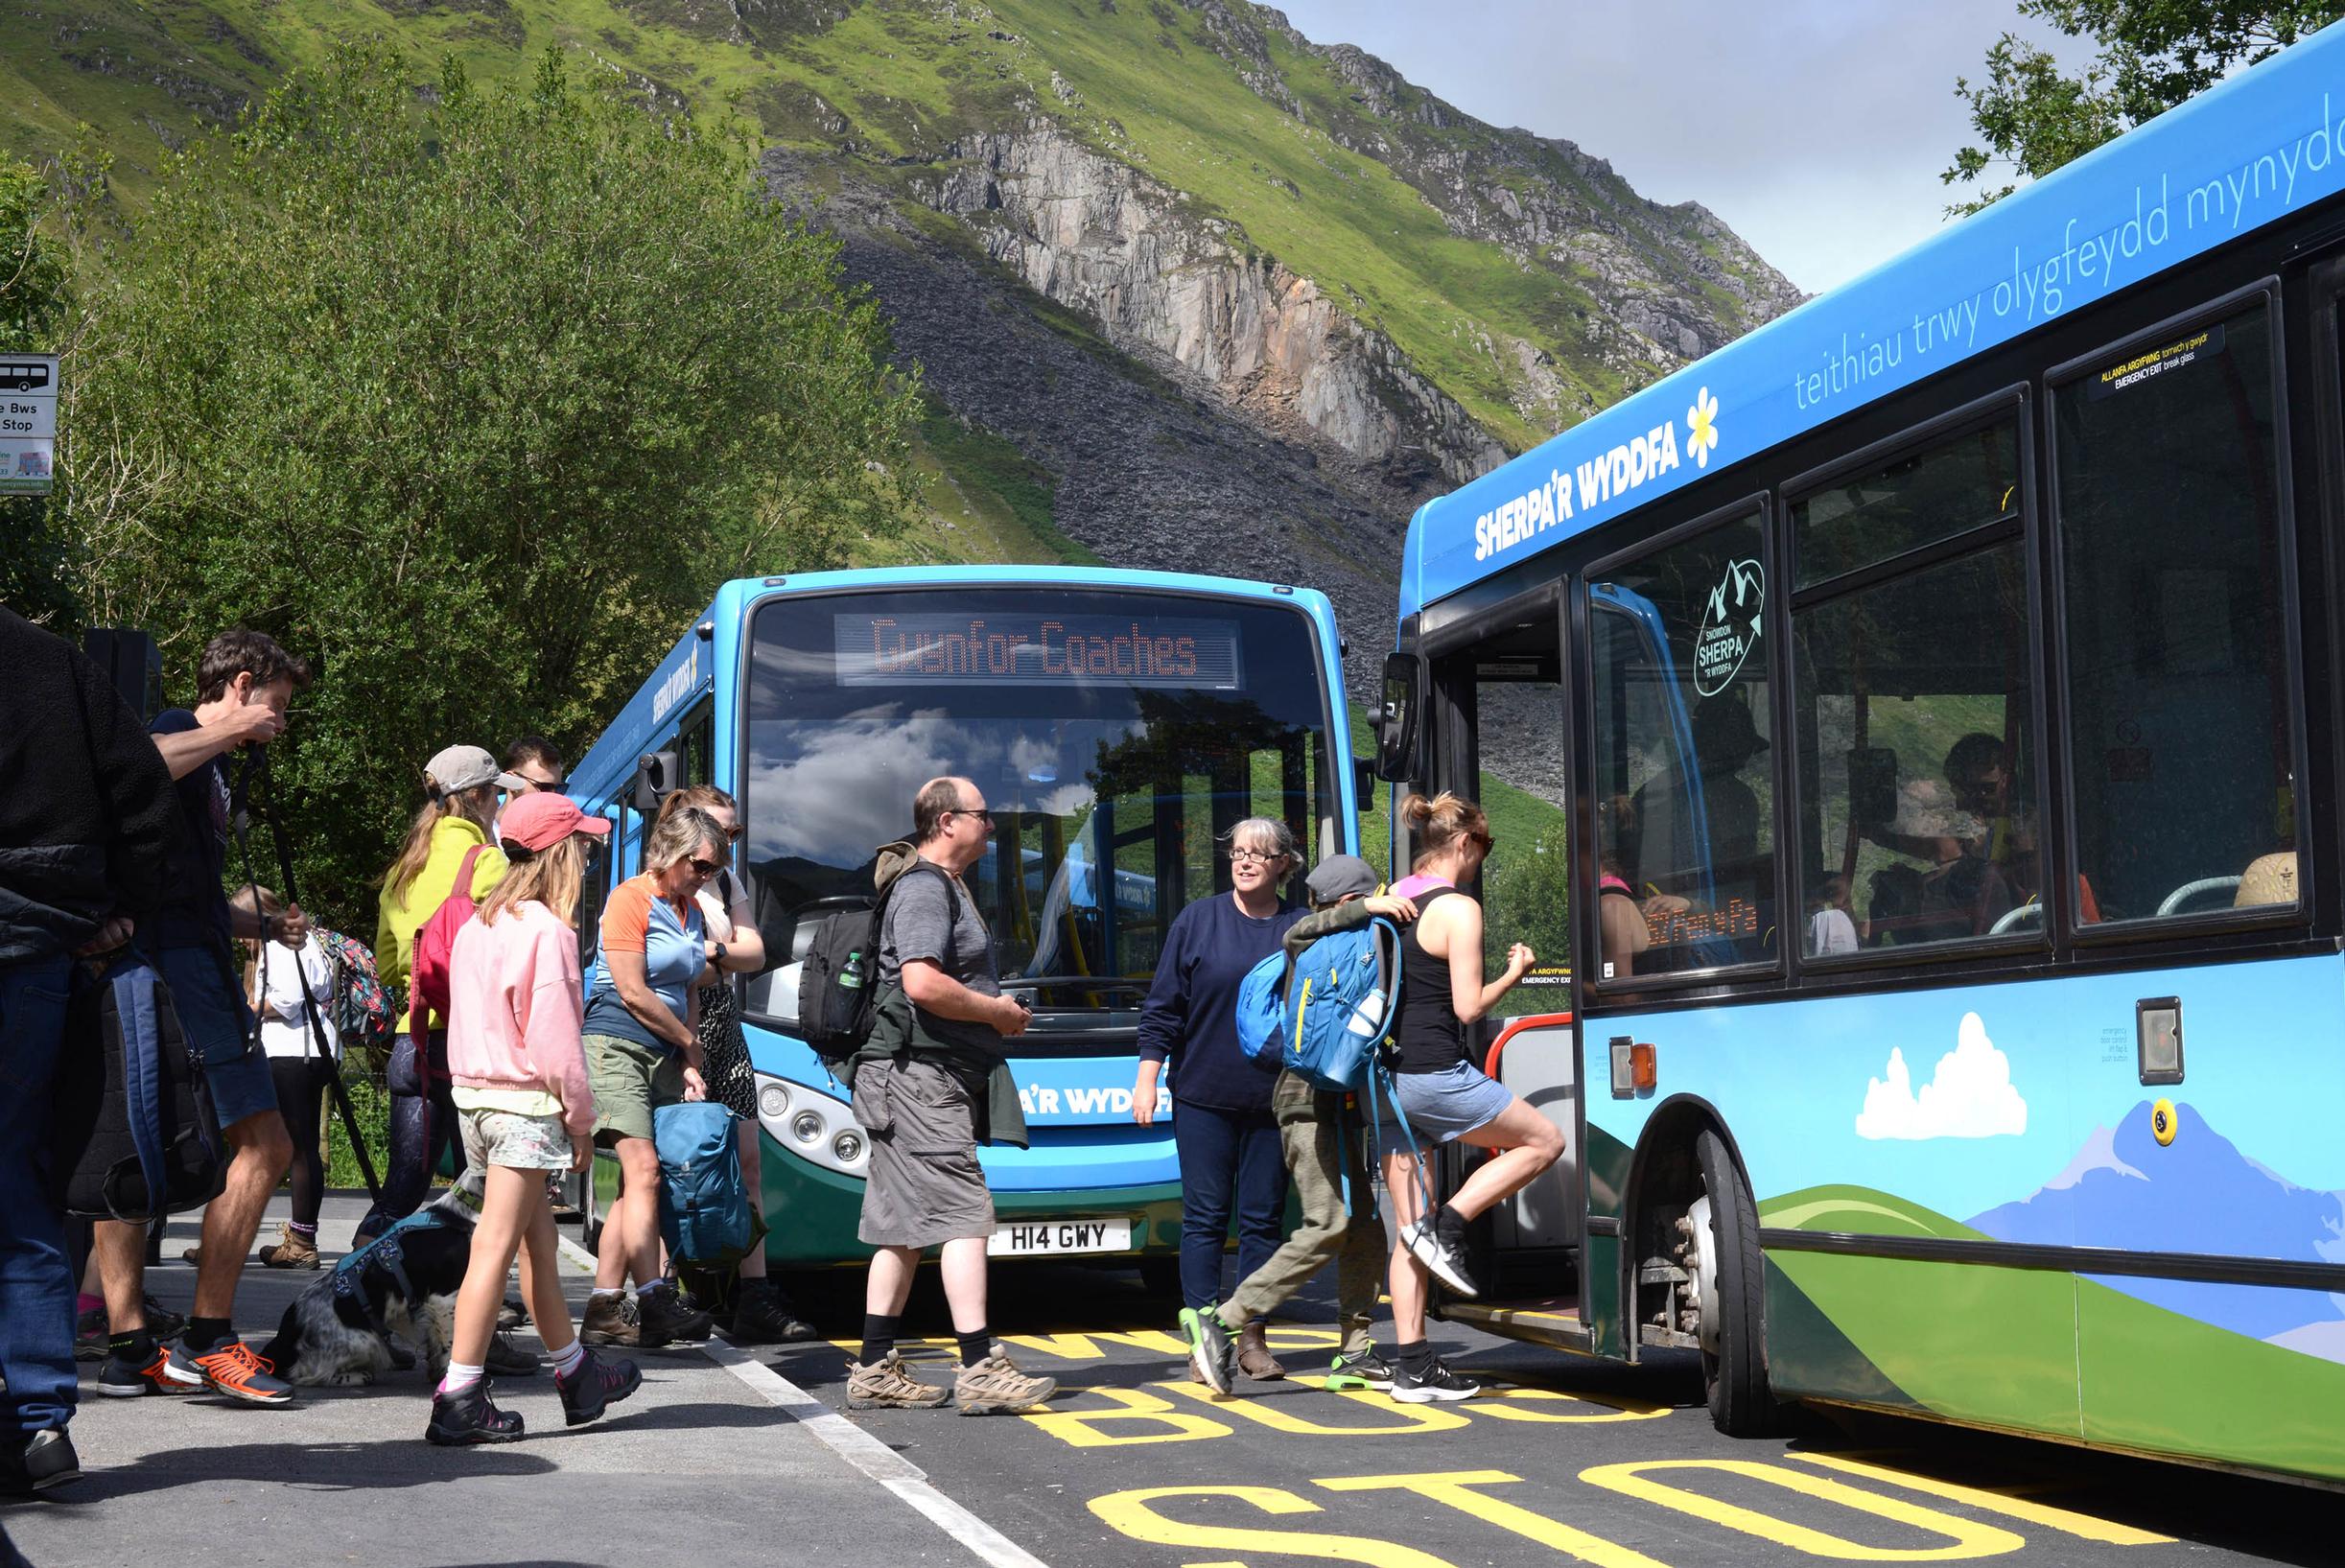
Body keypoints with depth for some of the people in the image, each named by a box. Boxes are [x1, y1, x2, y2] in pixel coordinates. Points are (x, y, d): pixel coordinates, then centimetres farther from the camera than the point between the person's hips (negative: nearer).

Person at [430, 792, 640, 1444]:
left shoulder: (479, 923, 10)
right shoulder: (546, 930, -15)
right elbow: (554, 1039, -16)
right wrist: (580, 1119, -6)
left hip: (474, 1095, 9)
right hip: (527, 1103, -9)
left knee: (539, 1238, 18)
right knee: (496, 1246, -7)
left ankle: (576, 1373, 31)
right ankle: (459, 1400, -8)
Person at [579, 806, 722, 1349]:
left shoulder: (691, 911, 18)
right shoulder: (631, 899, -7)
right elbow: (633, 993, -11)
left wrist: (690, 1068, 8)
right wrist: (689, 1043, 0)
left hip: (667, 1056, 8)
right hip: (617, 1045, -8)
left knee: (637, 1183, 2)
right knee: (643, 1169, -16)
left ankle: (605, 1309, 3)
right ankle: (655, 1302, -22)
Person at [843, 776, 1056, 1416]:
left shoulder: (941, 886, 21)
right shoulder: (925, 889, -12)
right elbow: (922, 983, -25)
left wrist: (995, 1011, 15)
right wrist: (999, 1012, -13)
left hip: (926, 1081, 11)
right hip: (924, 1078, -11)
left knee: (904, 1226, 10)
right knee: (963, 1214, -12)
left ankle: (875, 1370, 13)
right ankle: (981, 1369, -14)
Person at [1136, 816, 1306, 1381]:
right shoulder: (1197, 921, 3)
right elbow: (1163, 1006, 5)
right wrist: (1147, 1077, -2)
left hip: (1274, 1101, 1)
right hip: (1204, 1096, -1)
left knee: (1264, 1217, 5)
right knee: (1205, 1216, -1)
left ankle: (1252, 1338, 12)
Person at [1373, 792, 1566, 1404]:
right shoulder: (1458, 909, -9)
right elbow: (1467, 1007, -10)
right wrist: (1514, 973, 5)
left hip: (1386, 1075, 8)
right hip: (1436, 1073, -8)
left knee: (1410, 1227, 9)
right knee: (1544, 1141, 11)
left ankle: (1411, 1366, 7)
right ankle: (1447, 1227, -2)